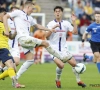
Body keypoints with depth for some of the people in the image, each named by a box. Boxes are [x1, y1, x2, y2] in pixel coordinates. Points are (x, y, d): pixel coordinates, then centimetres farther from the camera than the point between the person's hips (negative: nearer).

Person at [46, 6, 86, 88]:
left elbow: (75, 32, -2)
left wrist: (74, 22, -12)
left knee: (74, 63, -1)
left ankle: (79, 81, 18)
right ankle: (58, 80, 3)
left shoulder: (66, 23, 4)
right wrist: (53, 28, -27)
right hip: (54, 49, -4)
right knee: (61, 65, -23)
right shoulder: (51, 23, -5)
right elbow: (47, 36, -15)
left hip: (64, 49, 4)